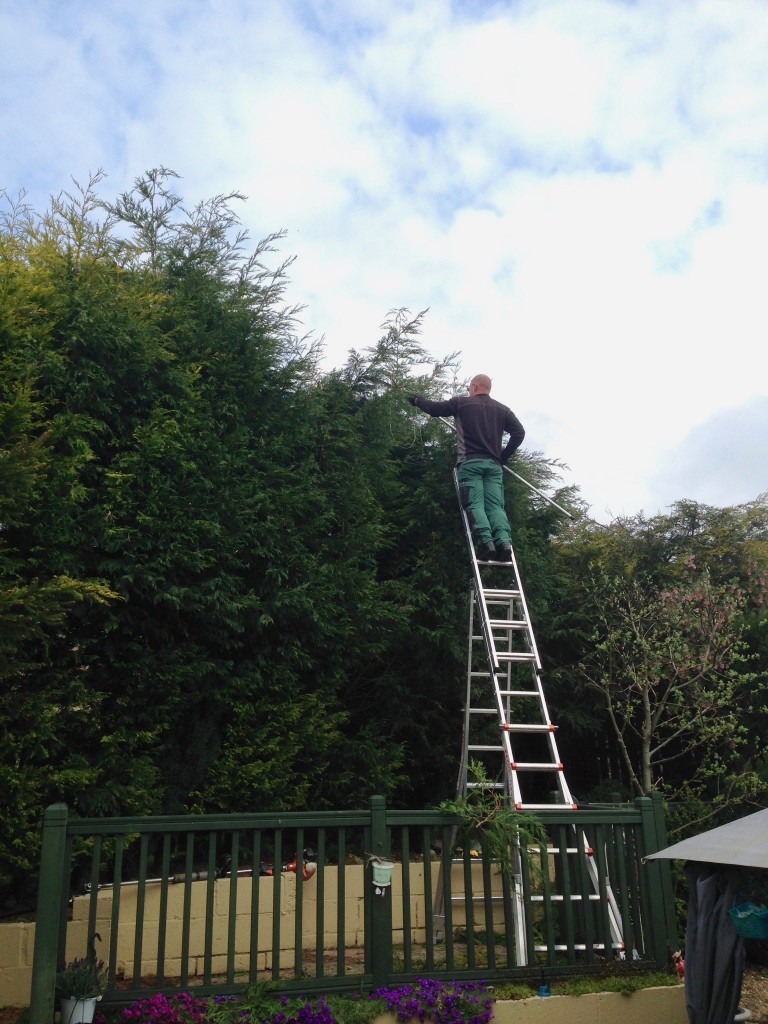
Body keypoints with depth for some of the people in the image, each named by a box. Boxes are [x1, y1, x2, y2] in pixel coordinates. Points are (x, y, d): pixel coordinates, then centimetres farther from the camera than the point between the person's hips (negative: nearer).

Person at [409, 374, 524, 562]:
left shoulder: (462, 403, 9)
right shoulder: (502, 409, 18)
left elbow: (434, 408, 14)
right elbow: (519, 432, 11)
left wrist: (418, 400, 34)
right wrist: (504, 456, 18)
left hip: (470, 462, -3)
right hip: (493, 464, 3)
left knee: (475, 505, -10)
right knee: (495, 506, -4)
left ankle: (486, 542, -31)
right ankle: (504, 543, -27)